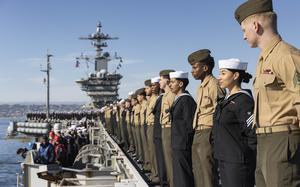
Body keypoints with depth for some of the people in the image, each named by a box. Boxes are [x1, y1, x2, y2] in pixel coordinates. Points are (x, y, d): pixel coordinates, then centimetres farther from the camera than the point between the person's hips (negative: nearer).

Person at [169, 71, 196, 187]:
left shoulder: (187, 100, -16)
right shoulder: (178, 99, 13)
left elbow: (189, 124, -18)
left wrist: (185, 143, -14)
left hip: (183, 146, -9)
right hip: (177, 144, 9)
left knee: (183, 176, -2)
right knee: (178, 174, 17)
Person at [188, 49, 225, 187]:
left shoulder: (214, 84, -11)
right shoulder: (201, 87, 18)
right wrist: (195, 133, 15)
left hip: (208, 135, -10)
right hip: (198, 134, 10)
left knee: (208, 175, -6)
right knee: (198, 172, 14)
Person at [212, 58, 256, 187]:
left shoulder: (243, 100, -14)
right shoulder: (226, 100, 14)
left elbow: (253, 133, -20)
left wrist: (245, 156, -12)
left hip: (238, 162, -9)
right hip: (224, 160, 9)